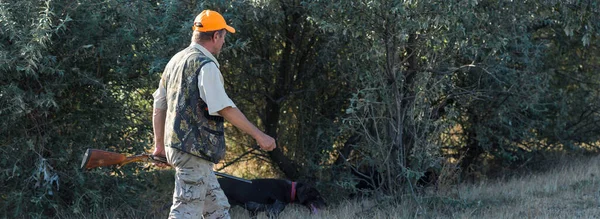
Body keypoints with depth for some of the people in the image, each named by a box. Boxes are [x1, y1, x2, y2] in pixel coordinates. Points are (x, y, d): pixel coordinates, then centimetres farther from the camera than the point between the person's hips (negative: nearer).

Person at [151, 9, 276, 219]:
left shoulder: (176, 60, 14)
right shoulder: (205, 65, -13)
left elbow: (159, 105, 19)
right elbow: (225, 109, -18)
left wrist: (159, 144, 26)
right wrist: (258, 135, -13)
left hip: (176, 145, 10)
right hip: (195, 149, -9)